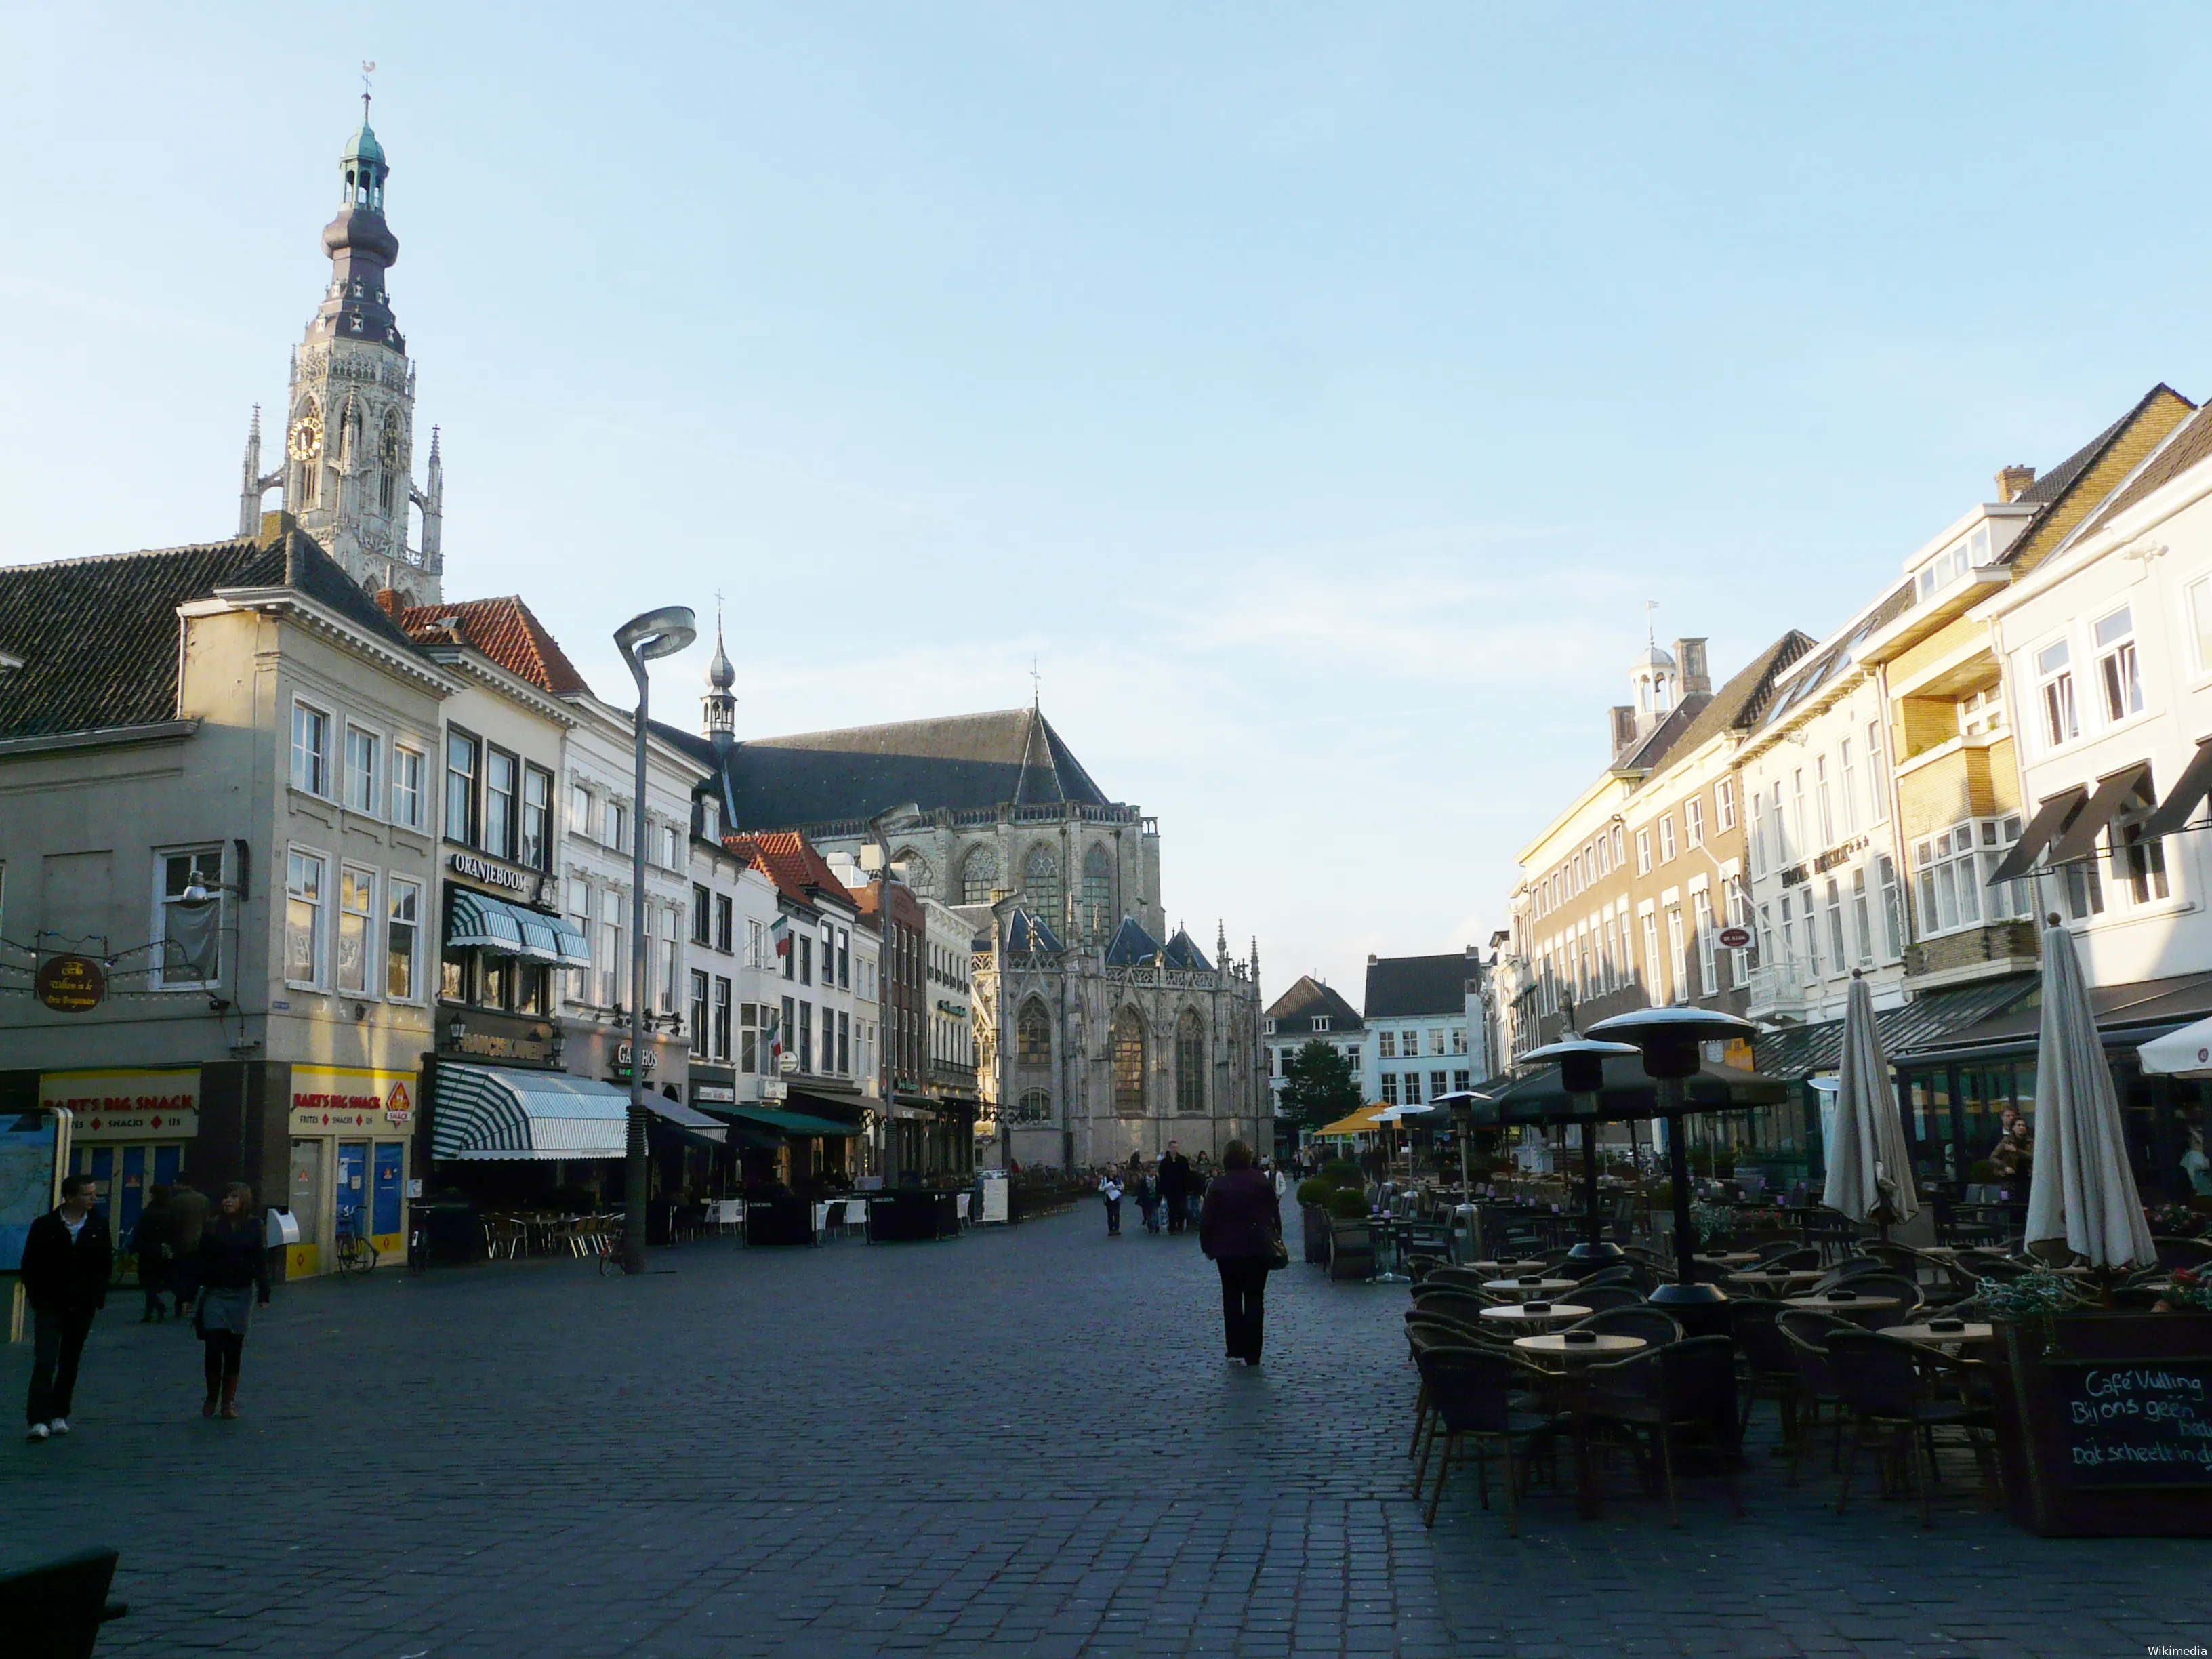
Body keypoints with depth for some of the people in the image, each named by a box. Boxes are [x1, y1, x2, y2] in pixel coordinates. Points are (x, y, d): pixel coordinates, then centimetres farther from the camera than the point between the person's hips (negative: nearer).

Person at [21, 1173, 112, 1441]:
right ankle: (39, 1420, -11)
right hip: (49, 1306, -2)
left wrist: (96, 1297, -1)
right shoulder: (45, 1226, -3)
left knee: (70, 1363, 10)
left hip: (81, 1307, 3)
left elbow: (106, 1265, 8)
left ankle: (59, 1415, 20)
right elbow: (30, 1266, 2)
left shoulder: (98, 1228, 3)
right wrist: (37, 1298, -5)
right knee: (44, 1361, -10)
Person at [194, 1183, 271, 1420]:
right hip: (214, 1294, 0)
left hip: (241, 1294, 0)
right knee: (214, 1347, -5)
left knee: (234, 1349, 5)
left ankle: (229, 1401, 14)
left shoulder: (254, 1227, -1)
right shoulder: (212, 1226, -1)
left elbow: (261, 1262, 0)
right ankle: (211, 1397, 14)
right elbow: (200, 1262, 2)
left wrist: (263, 1295, -4)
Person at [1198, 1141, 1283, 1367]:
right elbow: (1275, 1214, 4)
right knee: (1255, 1299, 5)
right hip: (1259, 1247, 1)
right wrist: (1276, 1241, 13)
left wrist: (1208, 1247, 4)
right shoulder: (1261, 1181, -1)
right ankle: (1252, 1355, 4)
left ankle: (1236, 1351, 8)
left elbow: (1206, 1219, -5)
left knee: (1232, 1298, 10)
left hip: (1228, 1249, -1)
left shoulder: (1218, 1185, -6)